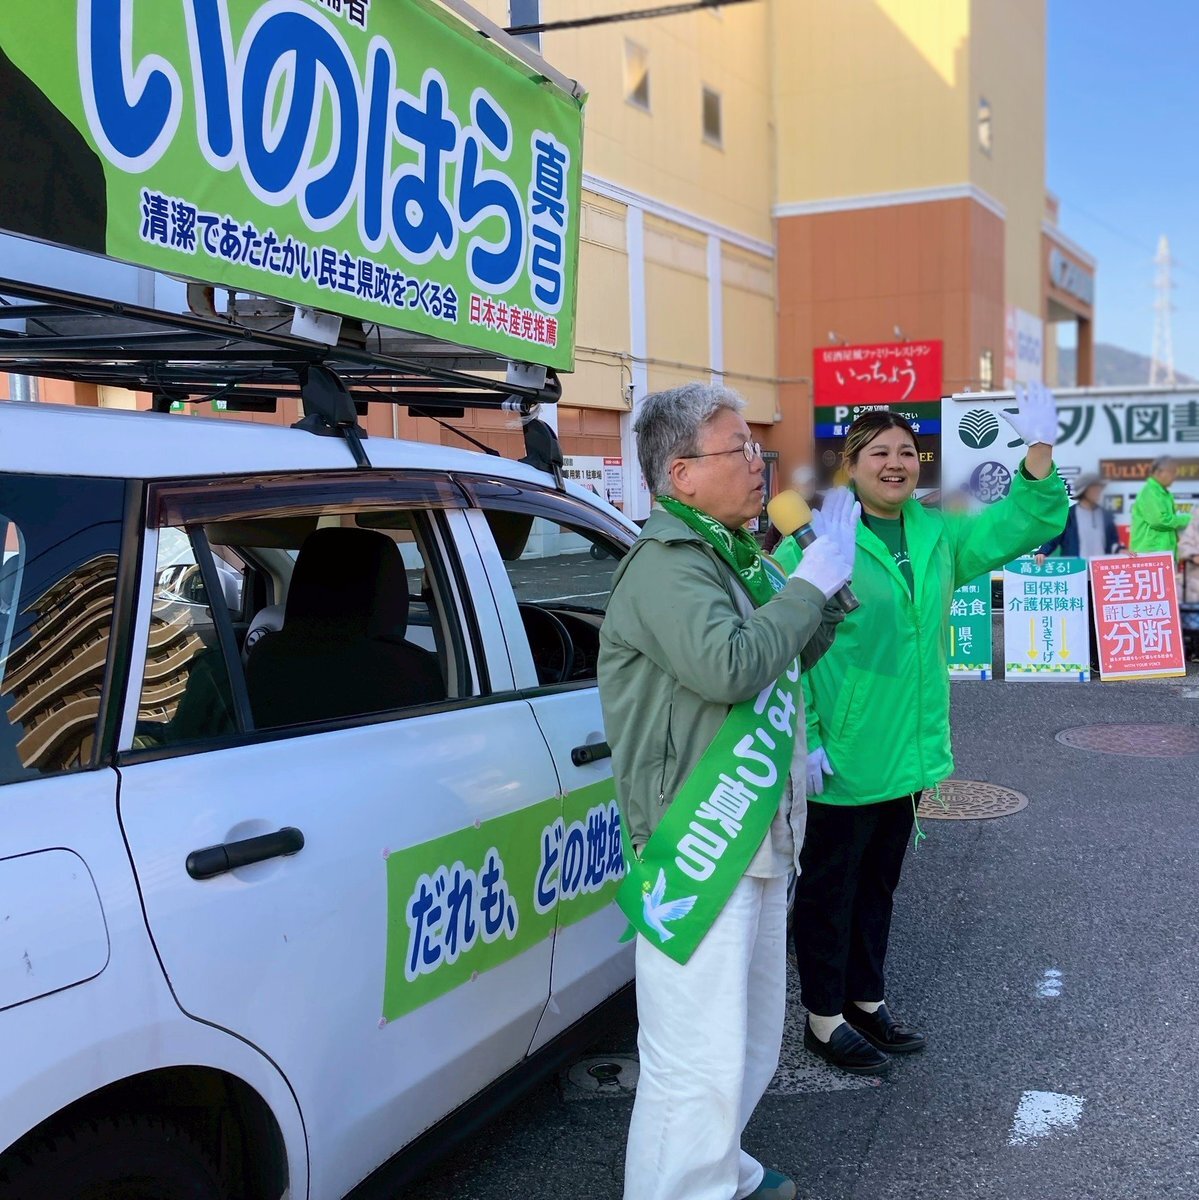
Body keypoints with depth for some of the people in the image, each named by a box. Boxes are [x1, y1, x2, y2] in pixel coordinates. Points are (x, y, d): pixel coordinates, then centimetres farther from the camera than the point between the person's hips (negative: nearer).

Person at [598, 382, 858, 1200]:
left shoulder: (734, 555, 15)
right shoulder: (666, 565, -17)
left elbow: (793, 654, 24)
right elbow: (729, 665, -33)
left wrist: (831, 586, 6)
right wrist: (813, 580, -21)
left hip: (757, 841, 10)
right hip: (698, 854, -10)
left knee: (752, 1038, 24)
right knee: (699, 1064, -7)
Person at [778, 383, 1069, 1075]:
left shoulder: (938, 537, 8)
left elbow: (1024, 526, 7)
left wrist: (1040, 452, -10)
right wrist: (804, 737, -23)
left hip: (908, 757, 7)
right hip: (842, 761, -7)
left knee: (878, 887, 22)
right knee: (829, 889, 9)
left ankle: (866, 998, 39)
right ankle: (825, 1017, 25)